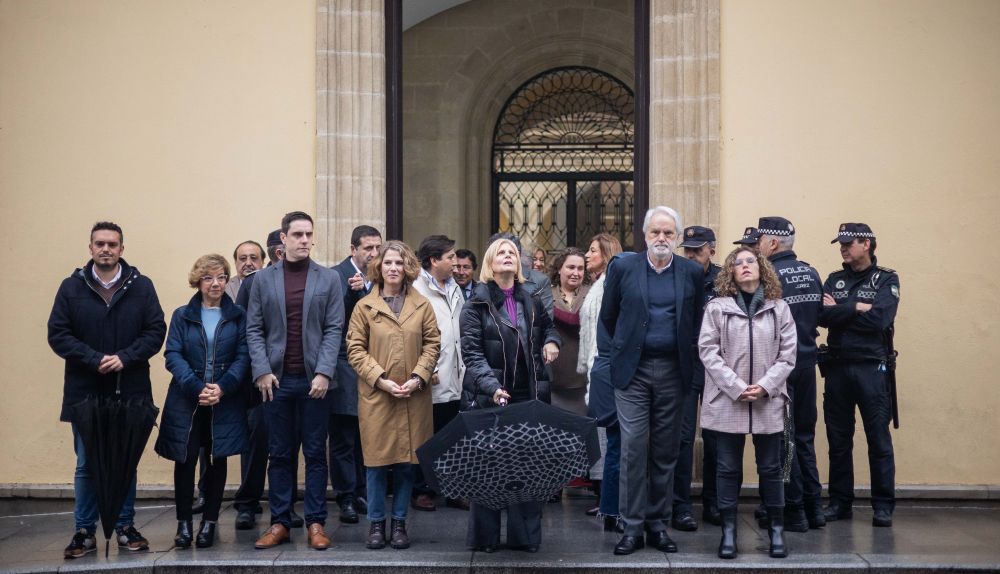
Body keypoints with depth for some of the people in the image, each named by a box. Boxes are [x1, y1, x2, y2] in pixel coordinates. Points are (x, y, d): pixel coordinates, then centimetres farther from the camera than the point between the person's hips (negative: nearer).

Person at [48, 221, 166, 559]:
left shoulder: (142, 286, 2)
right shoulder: (71, 287, 3)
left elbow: (156, 330, -2)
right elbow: (58, 334, -2)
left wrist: (124, 358, -15)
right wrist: (94, 359, -14)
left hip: (130, 391, 0)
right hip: (85, 391, 0)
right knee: (86, 464, 8)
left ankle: (125, 527, 21)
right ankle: (85, 532, 18)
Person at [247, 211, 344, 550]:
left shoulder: (329, 279, 4)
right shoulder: (263, 278, 7)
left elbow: (334, 329, -1)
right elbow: (254, 329, 5)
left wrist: (324, 373, -10)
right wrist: (262, 371, -6)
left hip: (314, 380, -1)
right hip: (276, 380, 1)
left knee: (315, 454, 5)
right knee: (279, 455, 7)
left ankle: (316, 523, 11)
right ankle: (280, 522, 15)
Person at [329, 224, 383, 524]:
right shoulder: (336, 275, -7)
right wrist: (352, 293, -26)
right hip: (346, 367, -5)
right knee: (343, 440, 2)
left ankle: (362, 493, 23)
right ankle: (346, 498, 9)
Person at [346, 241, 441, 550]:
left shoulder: (421, 305, 6)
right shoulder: (364, 306, 2)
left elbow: (432, 344, 5)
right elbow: (355, 350, 0)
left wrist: (418, 378, -8)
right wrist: (381, 380, -11)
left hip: (413, 396, 1)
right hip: (375, 396, -1)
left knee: (407, 460, 6)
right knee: (377, 460, 2)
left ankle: (399, 522, 18)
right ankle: (376, 523, 16)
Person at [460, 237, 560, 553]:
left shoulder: (532, 302, 11)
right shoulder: (476, 304, -1)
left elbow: (547, 325, 32)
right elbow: (471, 352, -9)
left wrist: (551, 341, 8)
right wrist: (492, 386, -22)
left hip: (528, 396, 3)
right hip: (488, 397, -3)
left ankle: (525, 535, 13)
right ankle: (485, 536, 13)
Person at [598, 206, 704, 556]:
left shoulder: (692, 274, 4)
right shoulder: (623, 269, 2)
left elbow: (696, 321, 11)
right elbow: (607, 318, 10)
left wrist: (690, 360, 8)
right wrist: (611, 356, 8)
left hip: (673, 372, 1)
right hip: (632, 370, -1)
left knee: (665, 451, 7)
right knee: (633, 448, -3)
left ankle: (658, 523, 18)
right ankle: (633, 527, 5)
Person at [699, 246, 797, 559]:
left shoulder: (779, 308, 7)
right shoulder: (717, 307, 2)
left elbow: (787, 354, 2)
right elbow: (708, 351, -5)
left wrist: (765, 386, -11)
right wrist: (736, 387, -13)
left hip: (768, 402, 1)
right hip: (727, 400, -1)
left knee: (771, 469, 7)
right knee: (728, 469, 4)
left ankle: (776, 530, 18)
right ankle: (728, 531, 13)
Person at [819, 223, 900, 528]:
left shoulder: (886, 279, 1)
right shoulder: (834, 280, 12)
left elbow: (879, 319, -15)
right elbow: (822, 316, -4)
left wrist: (839, 310, -6)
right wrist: (857, 308, -12)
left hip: (872, 368, -4)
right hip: (837, 367, 4)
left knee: (879, 439, -1)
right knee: (838, 439, 8)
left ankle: (883, 505, 8)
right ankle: (840, 502, 17)